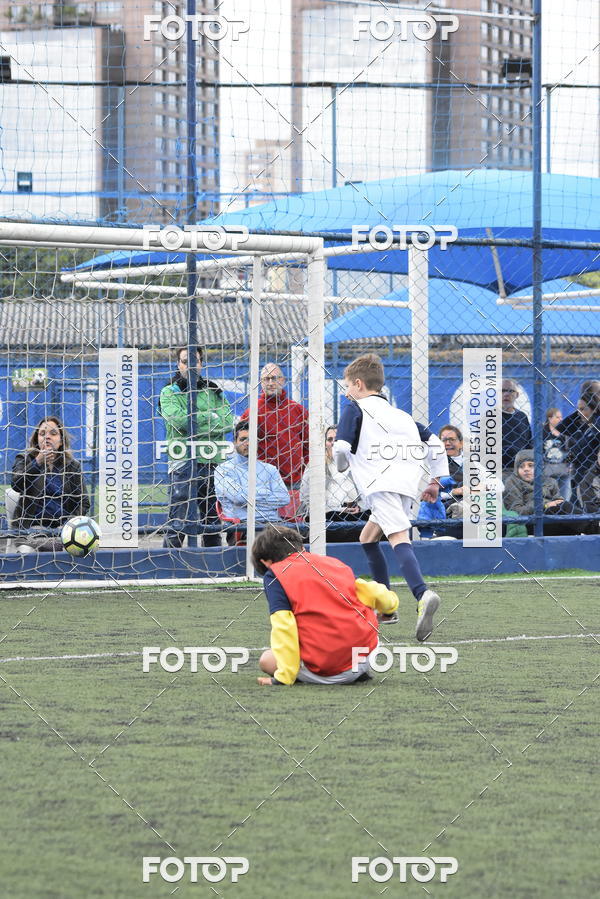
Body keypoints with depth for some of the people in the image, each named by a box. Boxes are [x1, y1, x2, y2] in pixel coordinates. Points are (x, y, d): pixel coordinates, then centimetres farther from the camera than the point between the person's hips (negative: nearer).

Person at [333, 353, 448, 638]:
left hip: (383, 483, -8)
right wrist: (437, 480, 26)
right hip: (408, 483, 8)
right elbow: (434, 442, 24)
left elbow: (341, 447, -4)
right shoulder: (398, 413, 29)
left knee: (398, 537, -24)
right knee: (368, 537, 23)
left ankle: (423, 595, -47)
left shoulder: (355, 409, 8)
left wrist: (342, 464, 18)